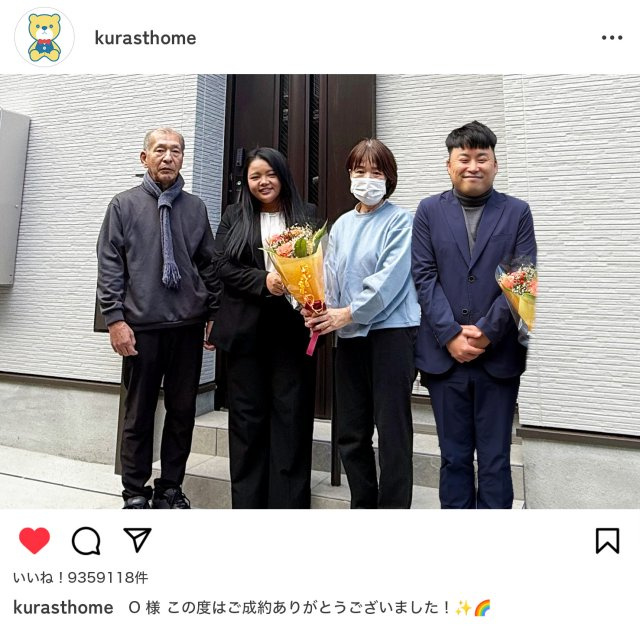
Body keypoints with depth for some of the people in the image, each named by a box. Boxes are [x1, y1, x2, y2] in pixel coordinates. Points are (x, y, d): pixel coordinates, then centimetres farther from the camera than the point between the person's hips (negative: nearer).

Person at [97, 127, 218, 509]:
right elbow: (109, 267, 0)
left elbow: (209, 265, 11)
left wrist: (214, 314, 6)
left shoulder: (196, 208, 10)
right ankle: (136, 492, 25)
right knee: (139, 413, 8)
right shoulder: (124, 205, 5)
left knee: (183, 411, 8)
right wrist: (115, 319, -8)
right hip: (141, 326, -2)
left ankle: (171, 488, 26)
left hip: (188, 326, 2)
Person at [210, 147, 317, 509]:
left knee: (292, 415, 3)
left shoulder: (307, 215, 11)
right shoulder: (234, 217, 13)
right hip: (247, 330, 1)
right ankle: (247, 501, 22)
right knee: (248, 416, 8)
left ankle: (289, 503, 15)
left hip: (293, 328, 0)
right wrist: (264, 281, -15)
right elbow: (223, 267, 1)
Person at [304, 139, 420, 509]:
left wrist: (350, 313, -15)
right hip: (350, 336, 6)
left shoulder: (399, 221, -2)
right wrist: (321, 311, -9)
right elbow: (330, 277, 9)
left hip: (391, 330, -5)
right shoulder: (342, 225, 14)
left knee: (392, 430, 1)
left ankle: (393, 506, 17)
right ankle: (363, 505, 30)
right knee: (350, 431, 12)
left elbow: (390, 277, -13)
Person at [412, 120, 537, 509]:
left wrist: (485, 333, -13)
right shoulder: (429, 211, 7)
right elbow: (424, 277, -1)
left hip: (499, 357, 0)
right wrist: (451, 335, -11)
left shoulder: (517, 212, 6)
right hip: (445, 355, 1)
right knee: (454, 457, 13)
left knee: (495, 460, 10)